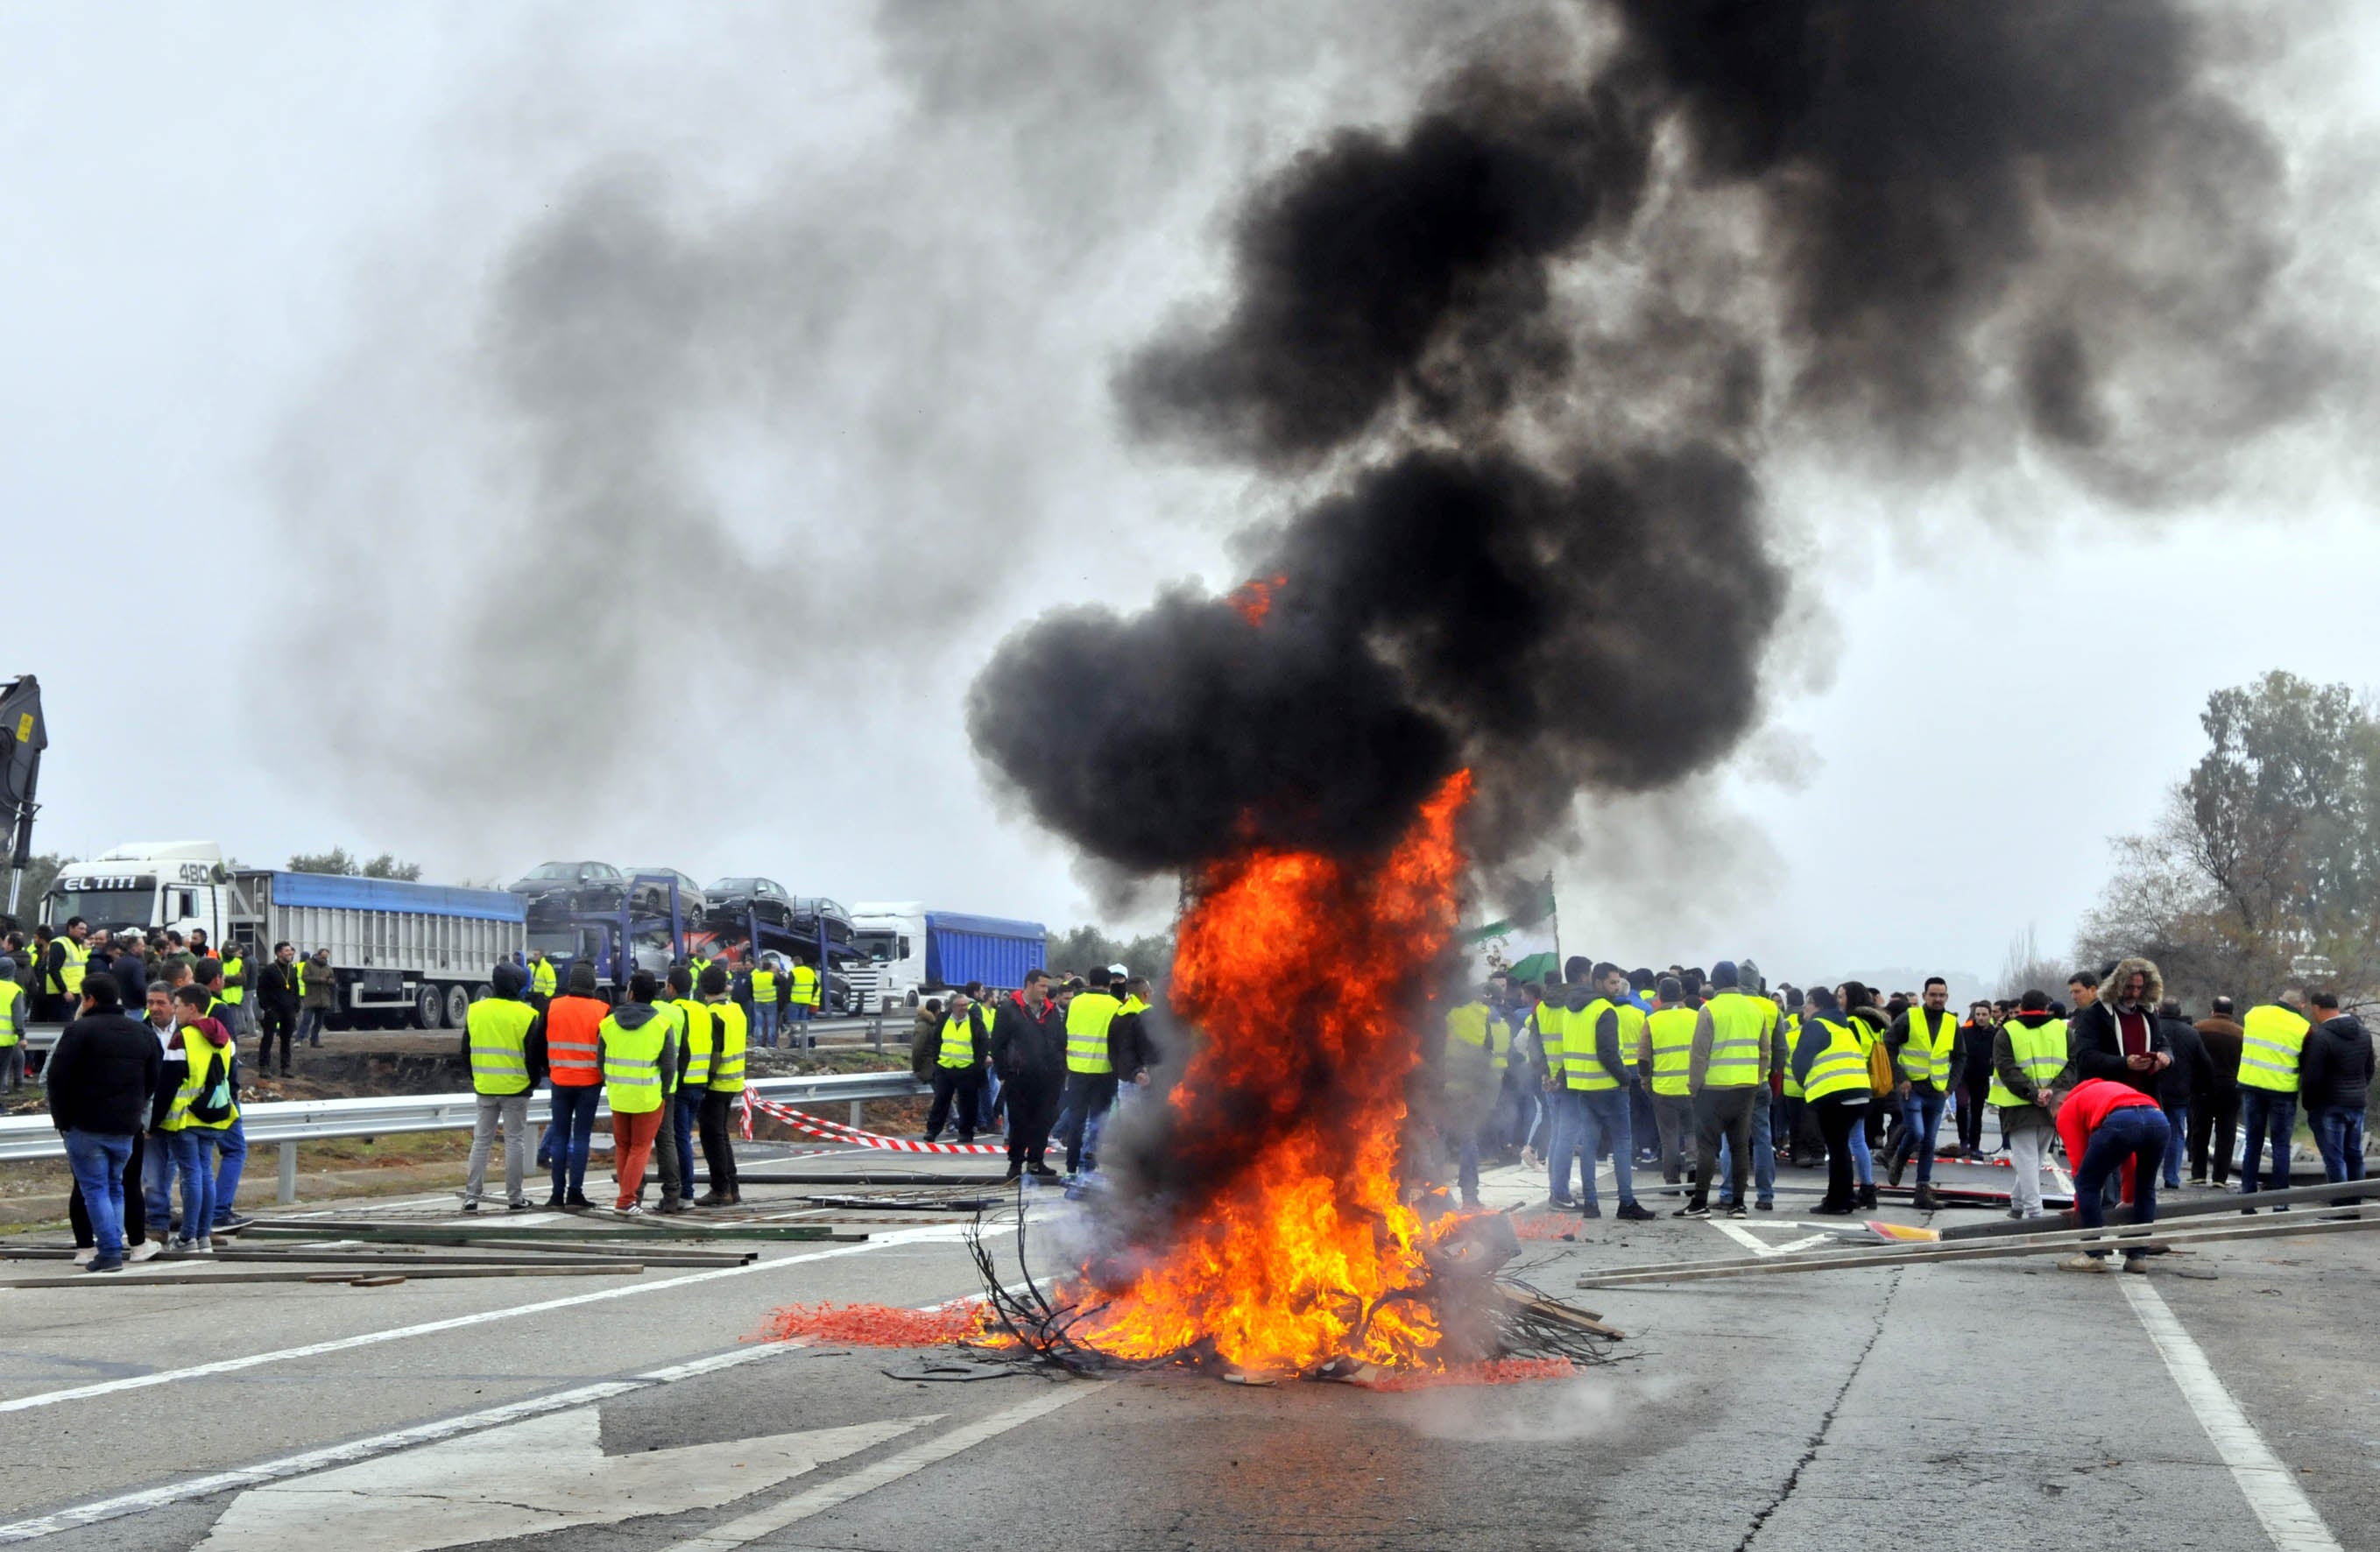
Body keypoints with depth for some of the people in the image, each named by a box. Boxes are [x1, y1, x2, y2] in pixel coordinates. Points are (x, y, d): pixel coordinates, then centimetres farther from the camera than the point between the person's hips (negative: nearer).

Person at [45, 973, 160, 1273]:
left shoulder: (78, 1031, -9)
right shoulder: (141, 1034, 10)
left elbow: (56, 1077, -11)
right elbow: (152, 1080, 14)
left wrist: (61, 1119, 0)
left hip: (85, 1126, -5)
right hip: (126, 1127, 5)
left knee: (95, 1188, -1)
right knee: (114, 1186, 17)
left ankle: (109, 1251, -6)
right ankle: (113, 1246, 14)